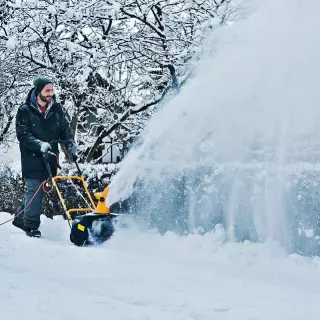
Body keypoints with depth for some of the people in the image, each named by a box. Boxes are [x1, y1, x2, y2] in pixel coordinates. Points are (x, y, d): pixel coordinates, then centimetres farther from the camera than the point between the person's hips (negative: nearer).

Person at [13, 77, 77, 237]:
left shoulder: (57, 109, 8)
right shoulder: (25, 111, -5)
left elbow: (64, 129, 12)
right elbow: (22, 134, -11)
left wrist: (70, 143, -8)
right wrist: (39, 144, -26)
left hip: (50, 157, 5)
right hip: (32, 157, -5)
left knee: (37, 189, 10)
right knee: (34, 188, -9)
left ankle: (21, 218, 26)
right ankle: (31, 225, 0)